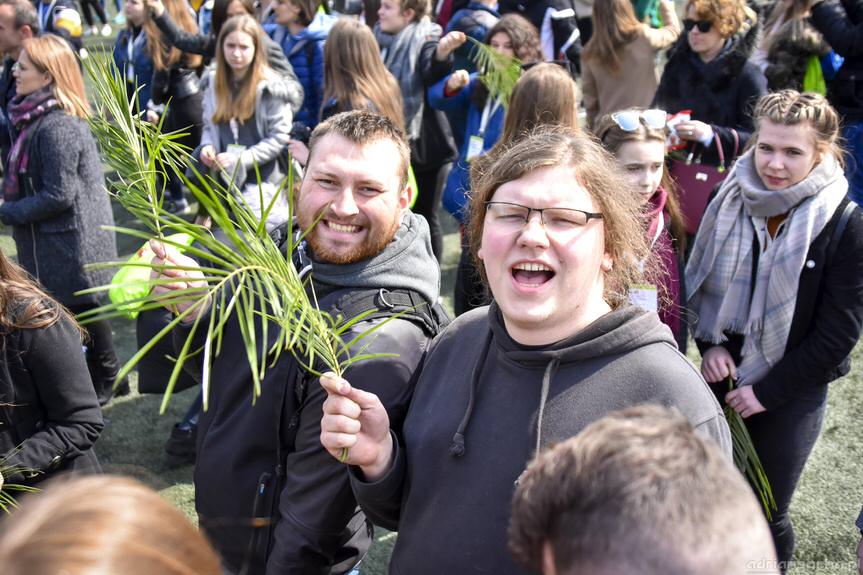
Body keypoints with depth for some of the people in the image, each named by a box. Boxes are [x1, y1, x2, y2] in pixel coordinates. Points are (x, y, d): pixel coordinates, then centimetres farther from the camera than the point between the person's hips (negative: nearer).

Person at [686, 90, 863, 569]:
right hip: (723, 378, 4)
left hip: (790, 396, -3)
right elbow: (702, 278, 10)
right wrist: (710, 343, -5)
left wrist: (768, 390, -12)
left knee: (766, 515, 10)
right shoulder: (732, 200, -4)